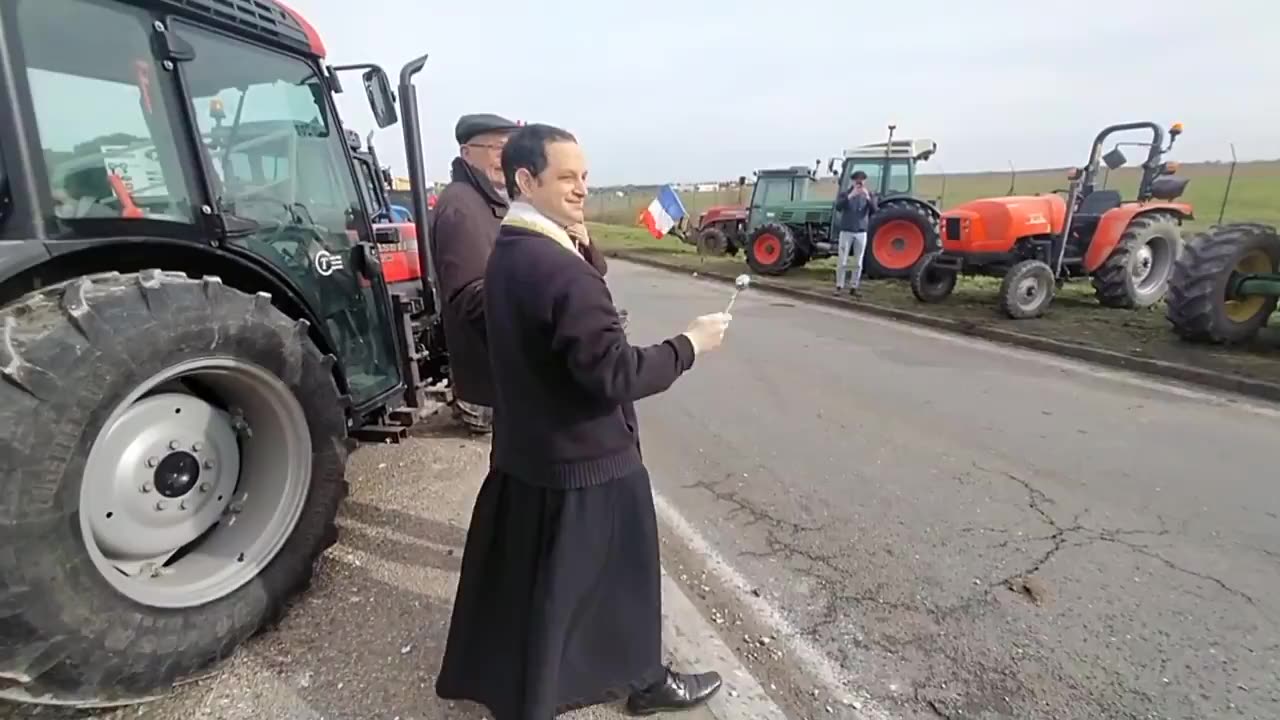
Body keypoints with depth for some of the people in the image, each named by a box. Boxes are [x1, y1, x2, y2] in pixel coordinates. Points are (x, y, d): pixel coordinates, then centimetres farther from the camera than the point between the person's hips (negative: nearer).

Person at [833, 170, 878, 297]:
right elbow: (838, 207, -17)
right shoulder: (845, 194, 1)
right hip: (846, 231, -2)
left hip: (861, 233, 2)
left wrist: (868, 197, -23)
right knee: (842, 262, -2)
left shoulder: (869, 195, 6)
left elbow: (874, 210, -8)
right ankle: (839, 287, 7)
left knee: (858, 263, 3)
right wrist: (850, 196, -29)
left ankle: (854, 288, 10)